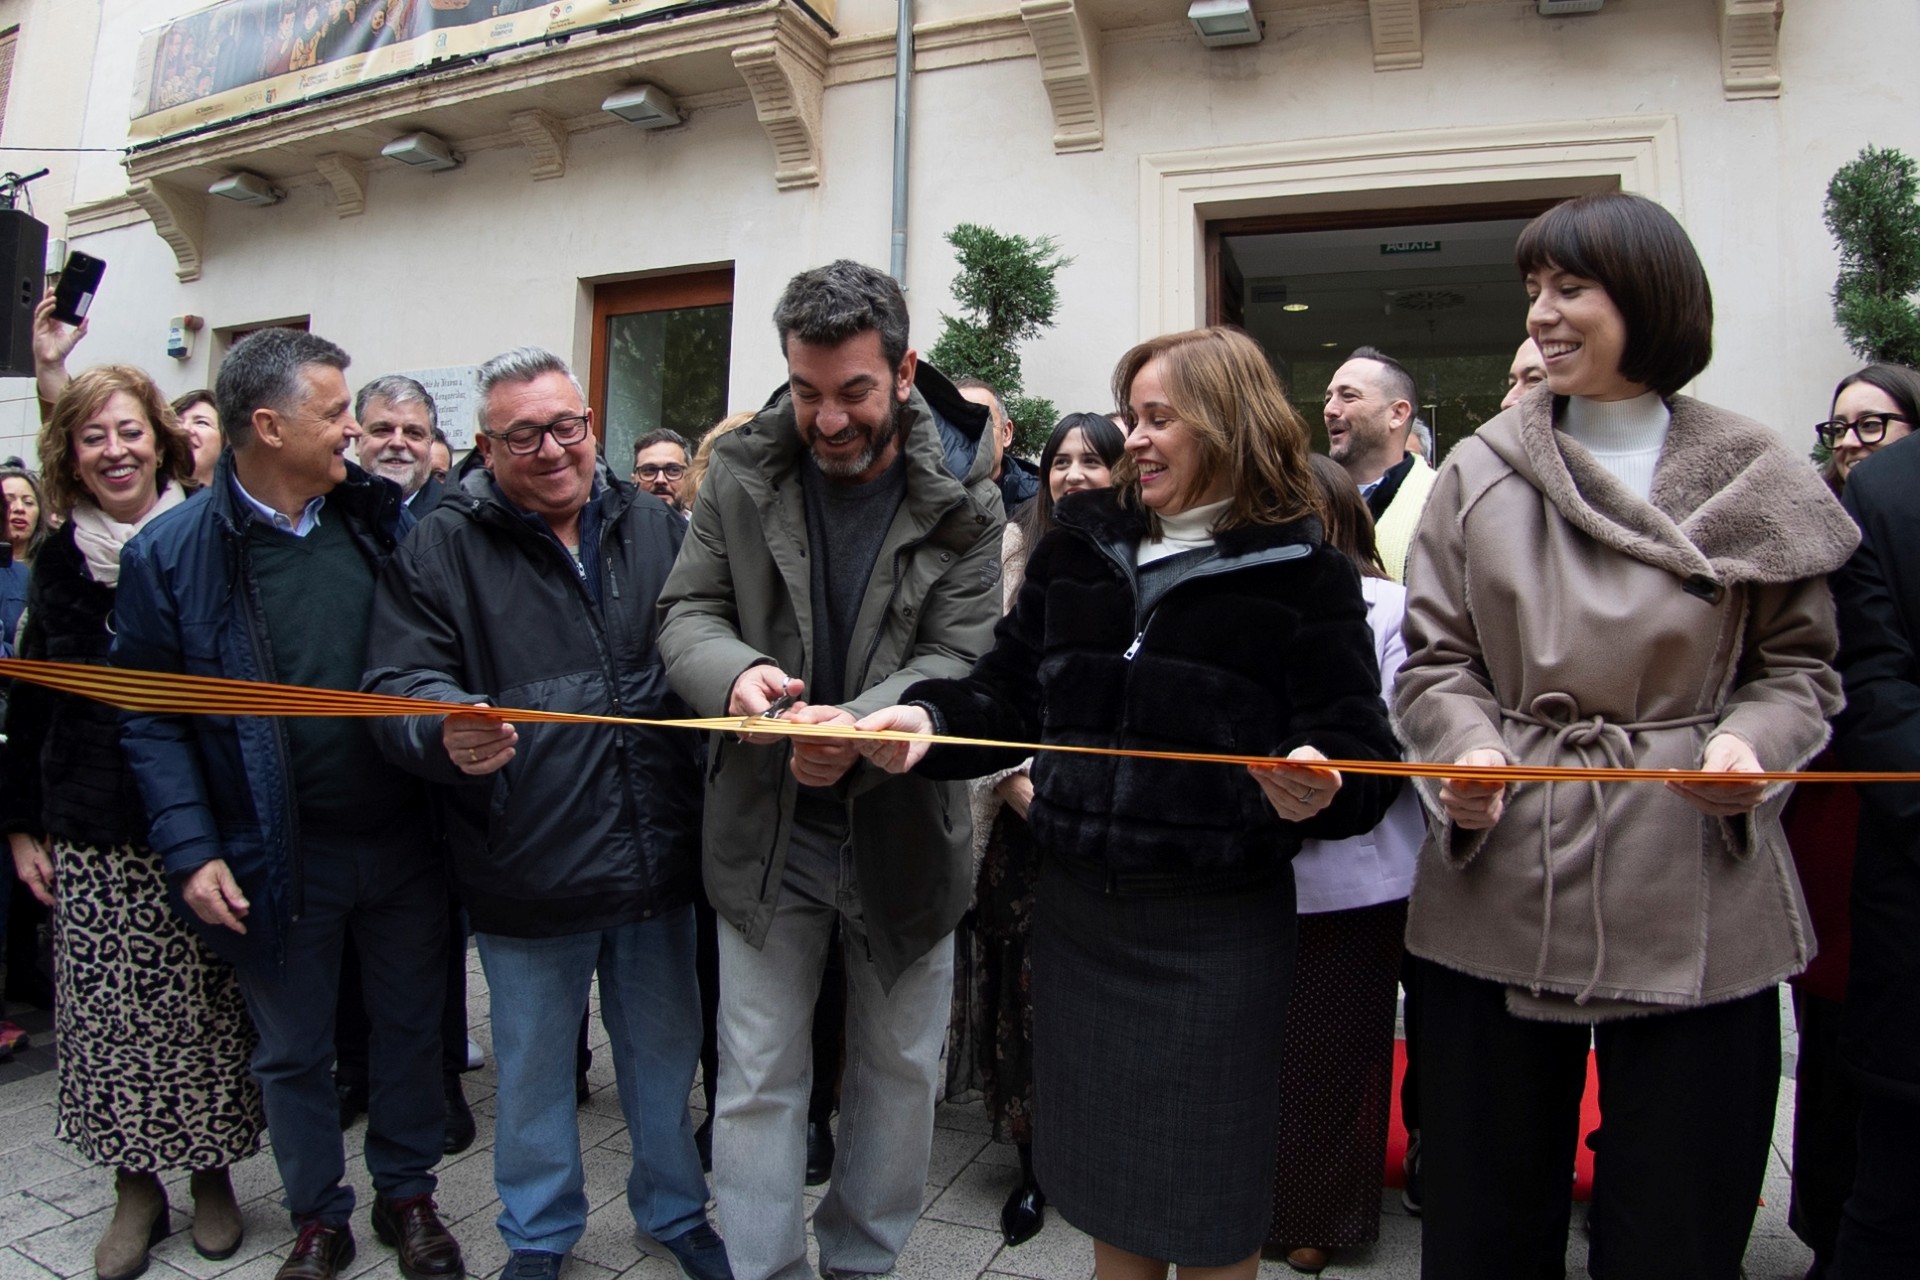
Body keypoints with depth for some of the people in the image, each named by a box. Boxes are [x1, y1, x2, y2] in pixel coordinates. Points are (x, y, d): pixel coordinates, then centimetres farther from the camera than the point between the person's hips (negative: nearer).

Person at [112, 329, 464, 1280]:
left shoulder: (382, 518, 0)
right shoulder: (171, 553, -8)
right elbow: (152, 718, -6)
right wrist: (190, 851, -11)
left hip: (405, 841, 3)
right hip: (276, 859, -2)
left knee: (411, 1029, 17)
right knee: (294, 1052, 16)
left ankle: (407, 1193, 39)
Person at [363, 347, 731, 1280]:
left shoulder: (657, 529, 6)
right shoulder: (440, 548, -4)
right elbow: (398, 683, -11)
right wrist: (447, 732, -32)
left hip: (658, 861, 3)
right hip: (525, 876, -2)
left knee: (665, 1053, 19)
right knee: (533, 1067, 18)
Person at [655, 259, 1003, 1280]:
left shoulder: (960, 503, -7)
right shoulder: (740, 475, -3)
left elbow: (962, 659, -13)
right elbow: (686, 614, -3)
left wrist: (861, 723, -34)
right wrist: (736, 672, -27)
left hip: (904, 827, 1)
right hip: (766, 826, 0)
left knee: (900, 1067, 17)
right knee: (757, 1079, 9)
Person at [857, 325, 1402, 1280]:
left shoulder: (1303, 574, -4)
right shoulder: (1079, 546, 7)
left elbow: (1360, 747, -8)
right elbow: (1009, 695, 6)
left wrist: (1321, 784, -29)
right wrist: (929, 718, -12)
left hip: (1216, 926, -3)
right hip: (1076, 910, 4)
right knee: (1099, 1171, 20)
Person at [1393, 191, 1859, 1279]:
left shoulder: (1754, 476, 4)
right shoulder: (1480, 472, 4)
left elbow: (1801, 664, 8)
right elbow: (1435, 660, 3)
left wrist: (1752, 743, -12)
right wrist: (1468, 752, -16)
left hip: (1694, 899, 0)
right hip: (1500, 889, 0)